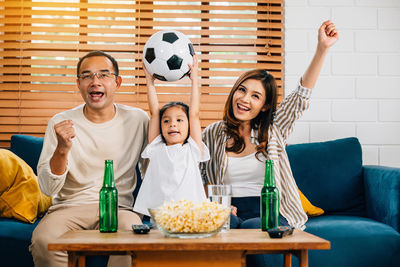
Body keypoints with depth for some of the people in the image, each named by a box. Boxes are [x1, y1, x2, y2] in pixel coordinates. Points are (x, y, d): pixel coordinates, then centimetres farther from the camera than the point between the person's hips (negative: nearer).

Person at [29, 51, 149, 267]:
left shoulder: (138, 120, 4)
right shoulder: (60, 123, 0)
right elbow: (48, 188, -5)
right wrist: (62, 150, -22)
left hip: (118, 207, 0)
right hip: (70, 206, 1)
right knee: (43, 241, -30)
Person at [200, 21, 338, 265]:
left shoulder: (273, 130, 11)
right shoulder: (212, 134, 12)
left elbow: (302, 95, 2)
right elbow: (202, 181, 15)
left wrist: (322, 49, -7)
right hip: (228, 211, 0)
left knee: (251, 227, -35)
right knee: (228, 223, -36)